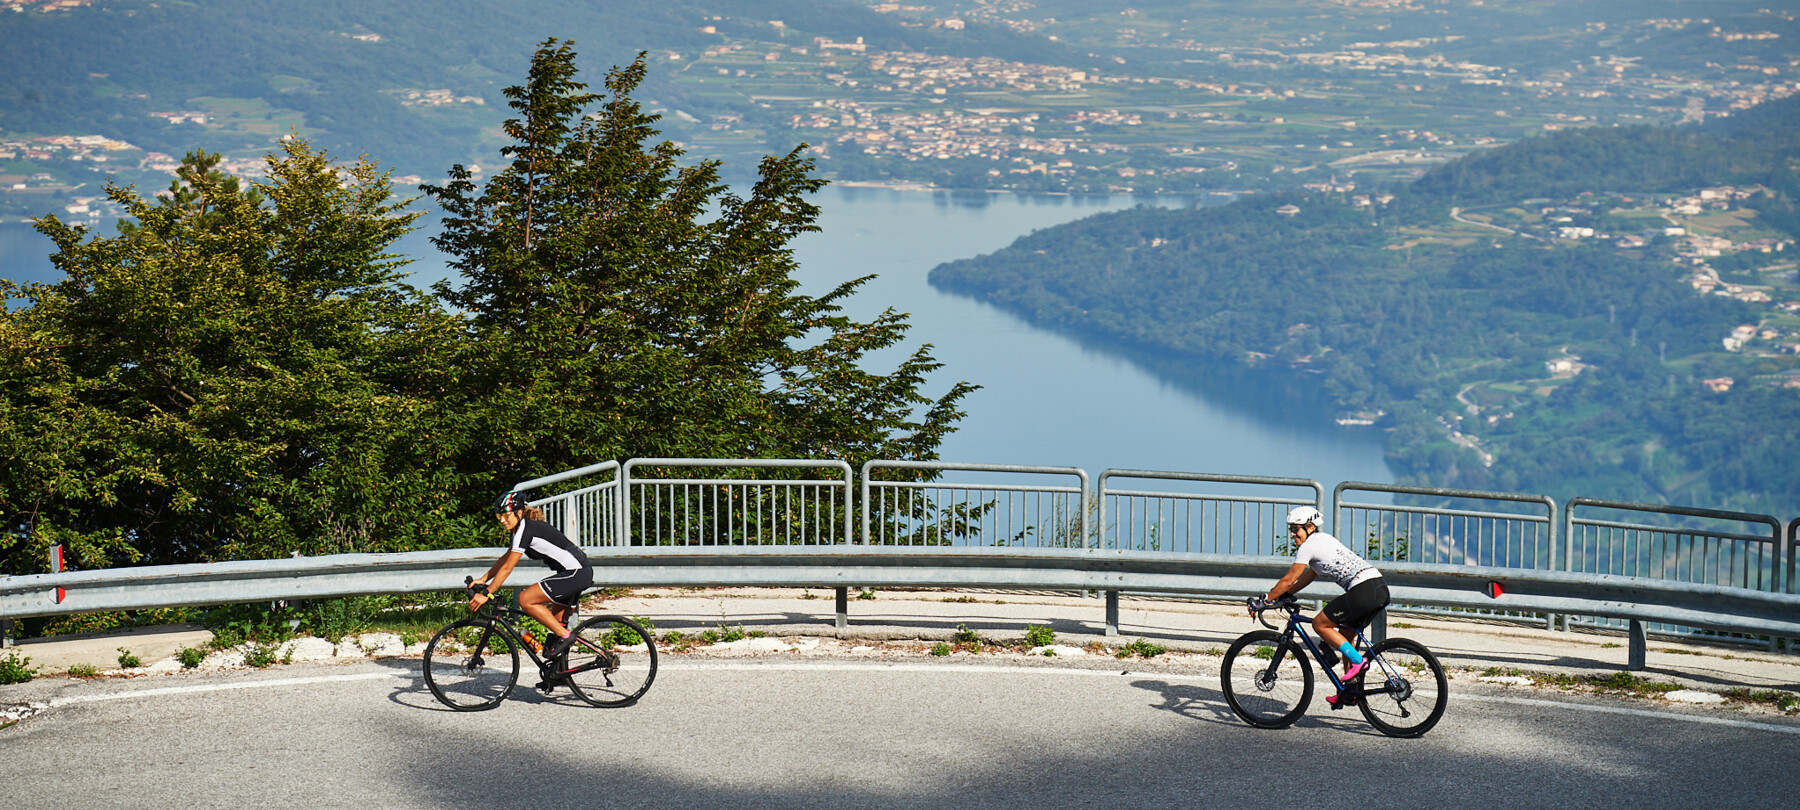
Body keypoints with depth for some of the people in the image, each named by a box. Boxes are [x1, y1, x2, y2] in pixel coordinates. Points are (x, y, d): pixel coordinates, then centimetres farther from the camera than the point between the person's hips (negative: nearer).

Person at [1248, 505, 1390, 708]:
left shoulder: (1308, 546, -3)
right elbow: (1310, 575, 33)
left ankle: (1358, 661, -4)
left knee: (1320, 624, 2)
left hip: (1364, 590, -10)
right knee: (1345, 635, 20)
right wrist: (1284, 595, 33)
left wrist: (1263, 601, 8)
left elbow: (1288, 580, 0)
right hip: (1380, 588, 10)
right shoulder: (1324, 539, 24)